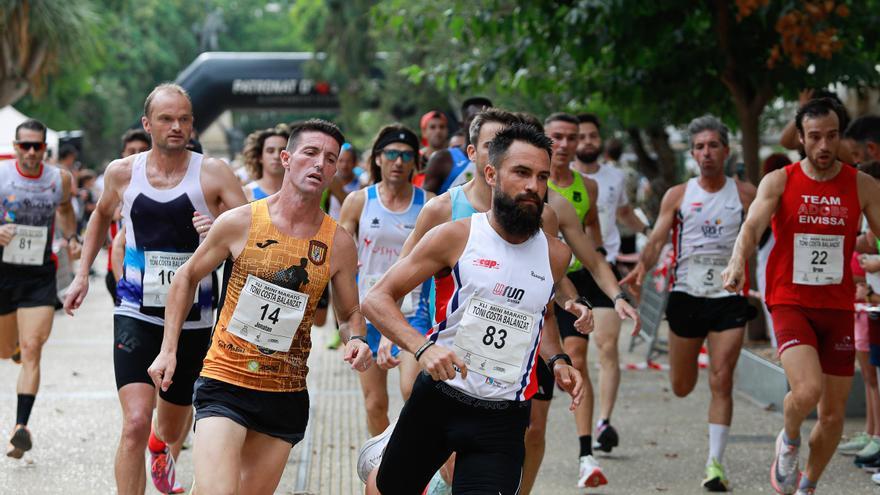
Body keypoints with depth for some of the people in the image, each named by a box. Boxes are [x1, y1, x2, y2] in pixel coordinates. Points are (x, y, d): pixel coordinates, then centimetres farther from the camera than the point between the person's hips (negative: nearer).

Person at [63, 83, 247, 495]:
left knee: (172, 428, 20)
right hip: (137, 316, -1)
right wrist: (82, 273, 17)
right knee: (135, 423, -20)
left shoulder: (213, 174, -7)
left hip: (193, 319, 1)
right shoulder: (122, 173, 0)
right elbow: (102, 215, 22)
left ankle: (160, 447, 58)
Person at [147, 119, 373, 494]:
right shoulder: (239, 222, -7)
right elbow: (187, 277, 7)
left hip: (286, 395, 3)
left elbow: (351, 312, 12)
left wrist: (356, 340, -11)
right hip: (225, 381, -3)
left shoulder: (338, 243, -1)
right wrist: (169, 349, 3)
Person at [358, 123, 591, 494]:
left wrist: (557, 360, 8)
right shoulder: (456, 236, -6)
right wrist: (422, 347, -22)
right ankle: (380, 456, 48)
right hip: (437, 396, -1)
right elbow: (377, 299, -6)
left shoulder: (556, 255, 4)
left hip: (502, 421, 2)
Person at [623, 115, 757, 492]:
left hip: (729, 296, -1)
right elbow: (657, 239, -2)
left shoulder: (745, 194, 3)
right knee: (681, 387, 9)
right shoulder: (677, 196, 4)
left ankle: (715, 463, -6)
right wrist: (642, 267, -21)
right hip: (687, 294, 1)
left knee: (721, 383, -10)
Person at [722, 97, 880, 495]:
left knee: (833, 413, 7)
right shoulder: (779, 182, -4)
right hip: (790, 302, -3)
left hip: (838, 307, 3)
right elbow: (753, 225, -19)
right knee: (808, 389, -25)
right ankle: (789, 440, 9)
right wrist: (738, 261, -39)